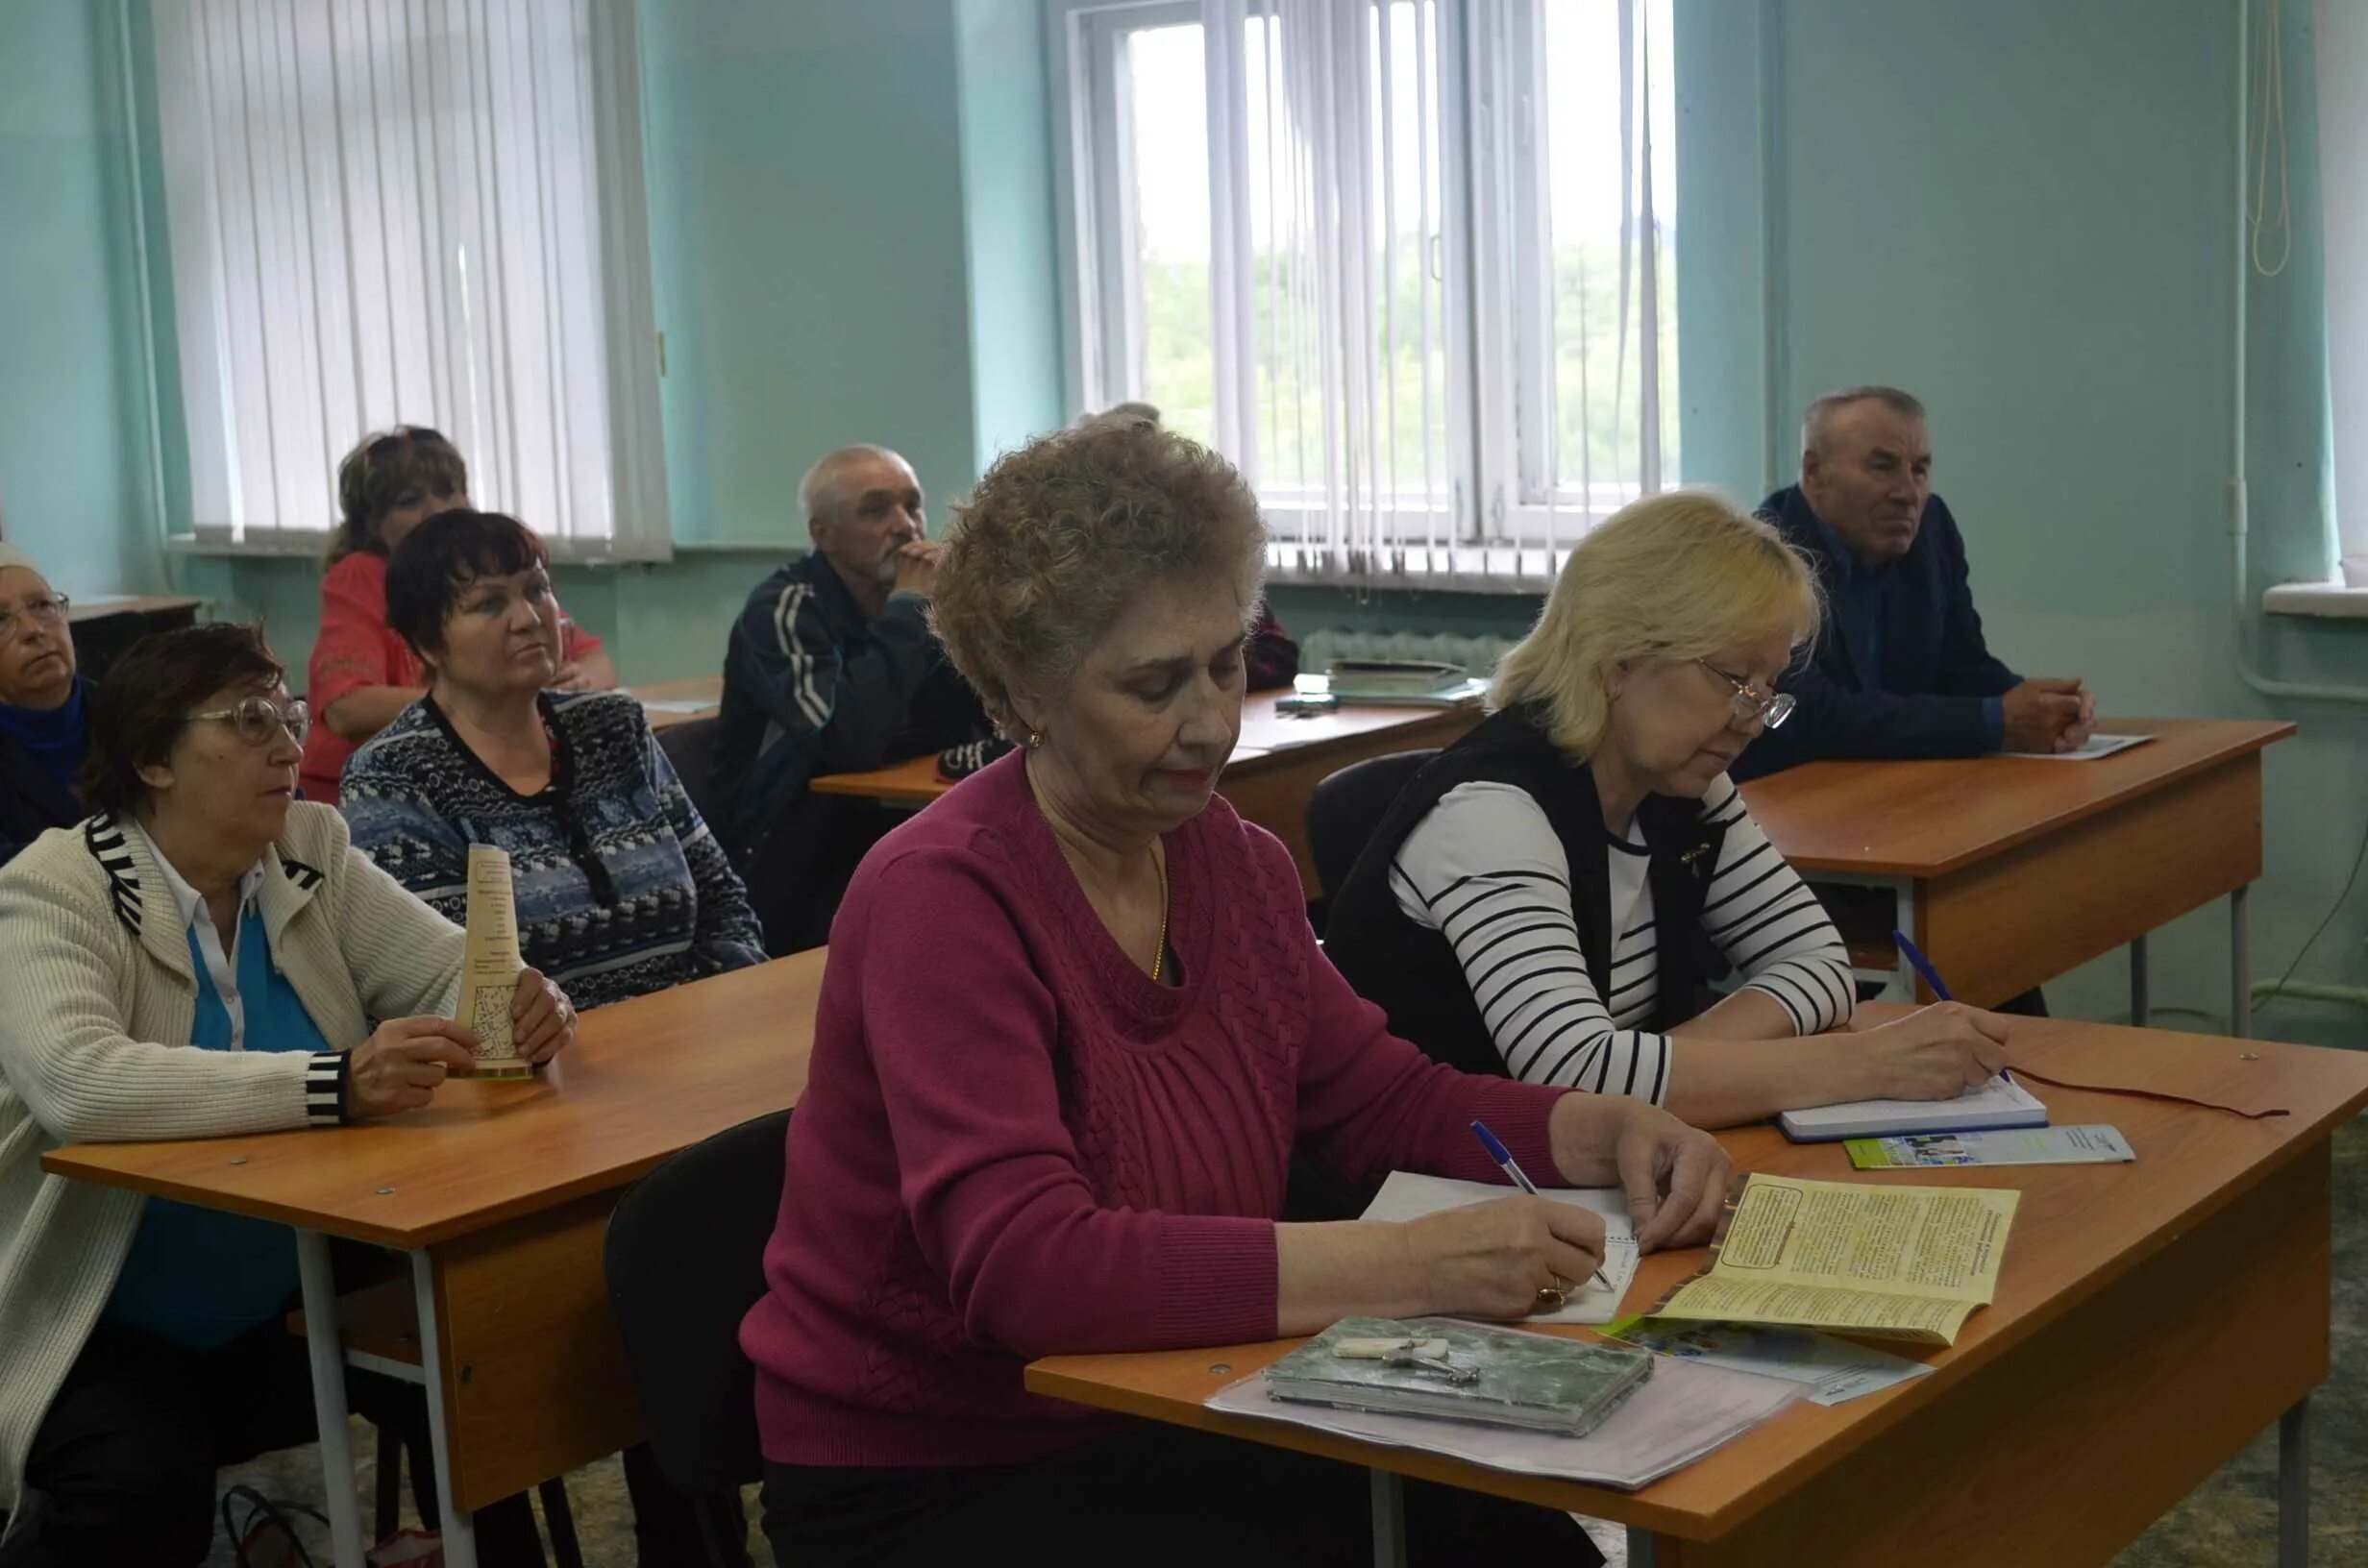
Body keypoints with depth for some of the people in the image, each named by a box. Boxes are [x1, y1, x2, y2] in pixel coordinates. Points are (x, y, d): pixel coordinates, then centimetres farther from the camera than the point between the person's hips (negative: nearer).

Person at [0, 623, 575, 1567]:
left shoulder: (310, 854, 1)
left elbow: (453, 971, 2)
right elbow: (76, 1084, -33)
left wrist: (521, 1005, -24)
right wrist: (336, 1083, -43)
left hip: (296, 1302, 5)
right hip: (115, 1336, -5)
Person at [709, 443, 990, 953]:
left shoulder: (915, 599, 5)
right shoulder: (785, 609, -12)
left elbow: (978, 726, -3)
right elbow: (849, 743, -28)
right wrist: (908, 608, -19)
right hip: (800, 877, -5)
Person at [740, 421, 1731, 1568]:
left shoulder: (1230, 858, 1)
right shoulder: (942, 899, -21)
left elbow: (1381, 1096, 10)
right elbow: (1022, 1266, -32)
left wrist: (1608, 1135, -10)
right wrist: (1413, 1266, -38)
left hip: (1151, 1425, 7)